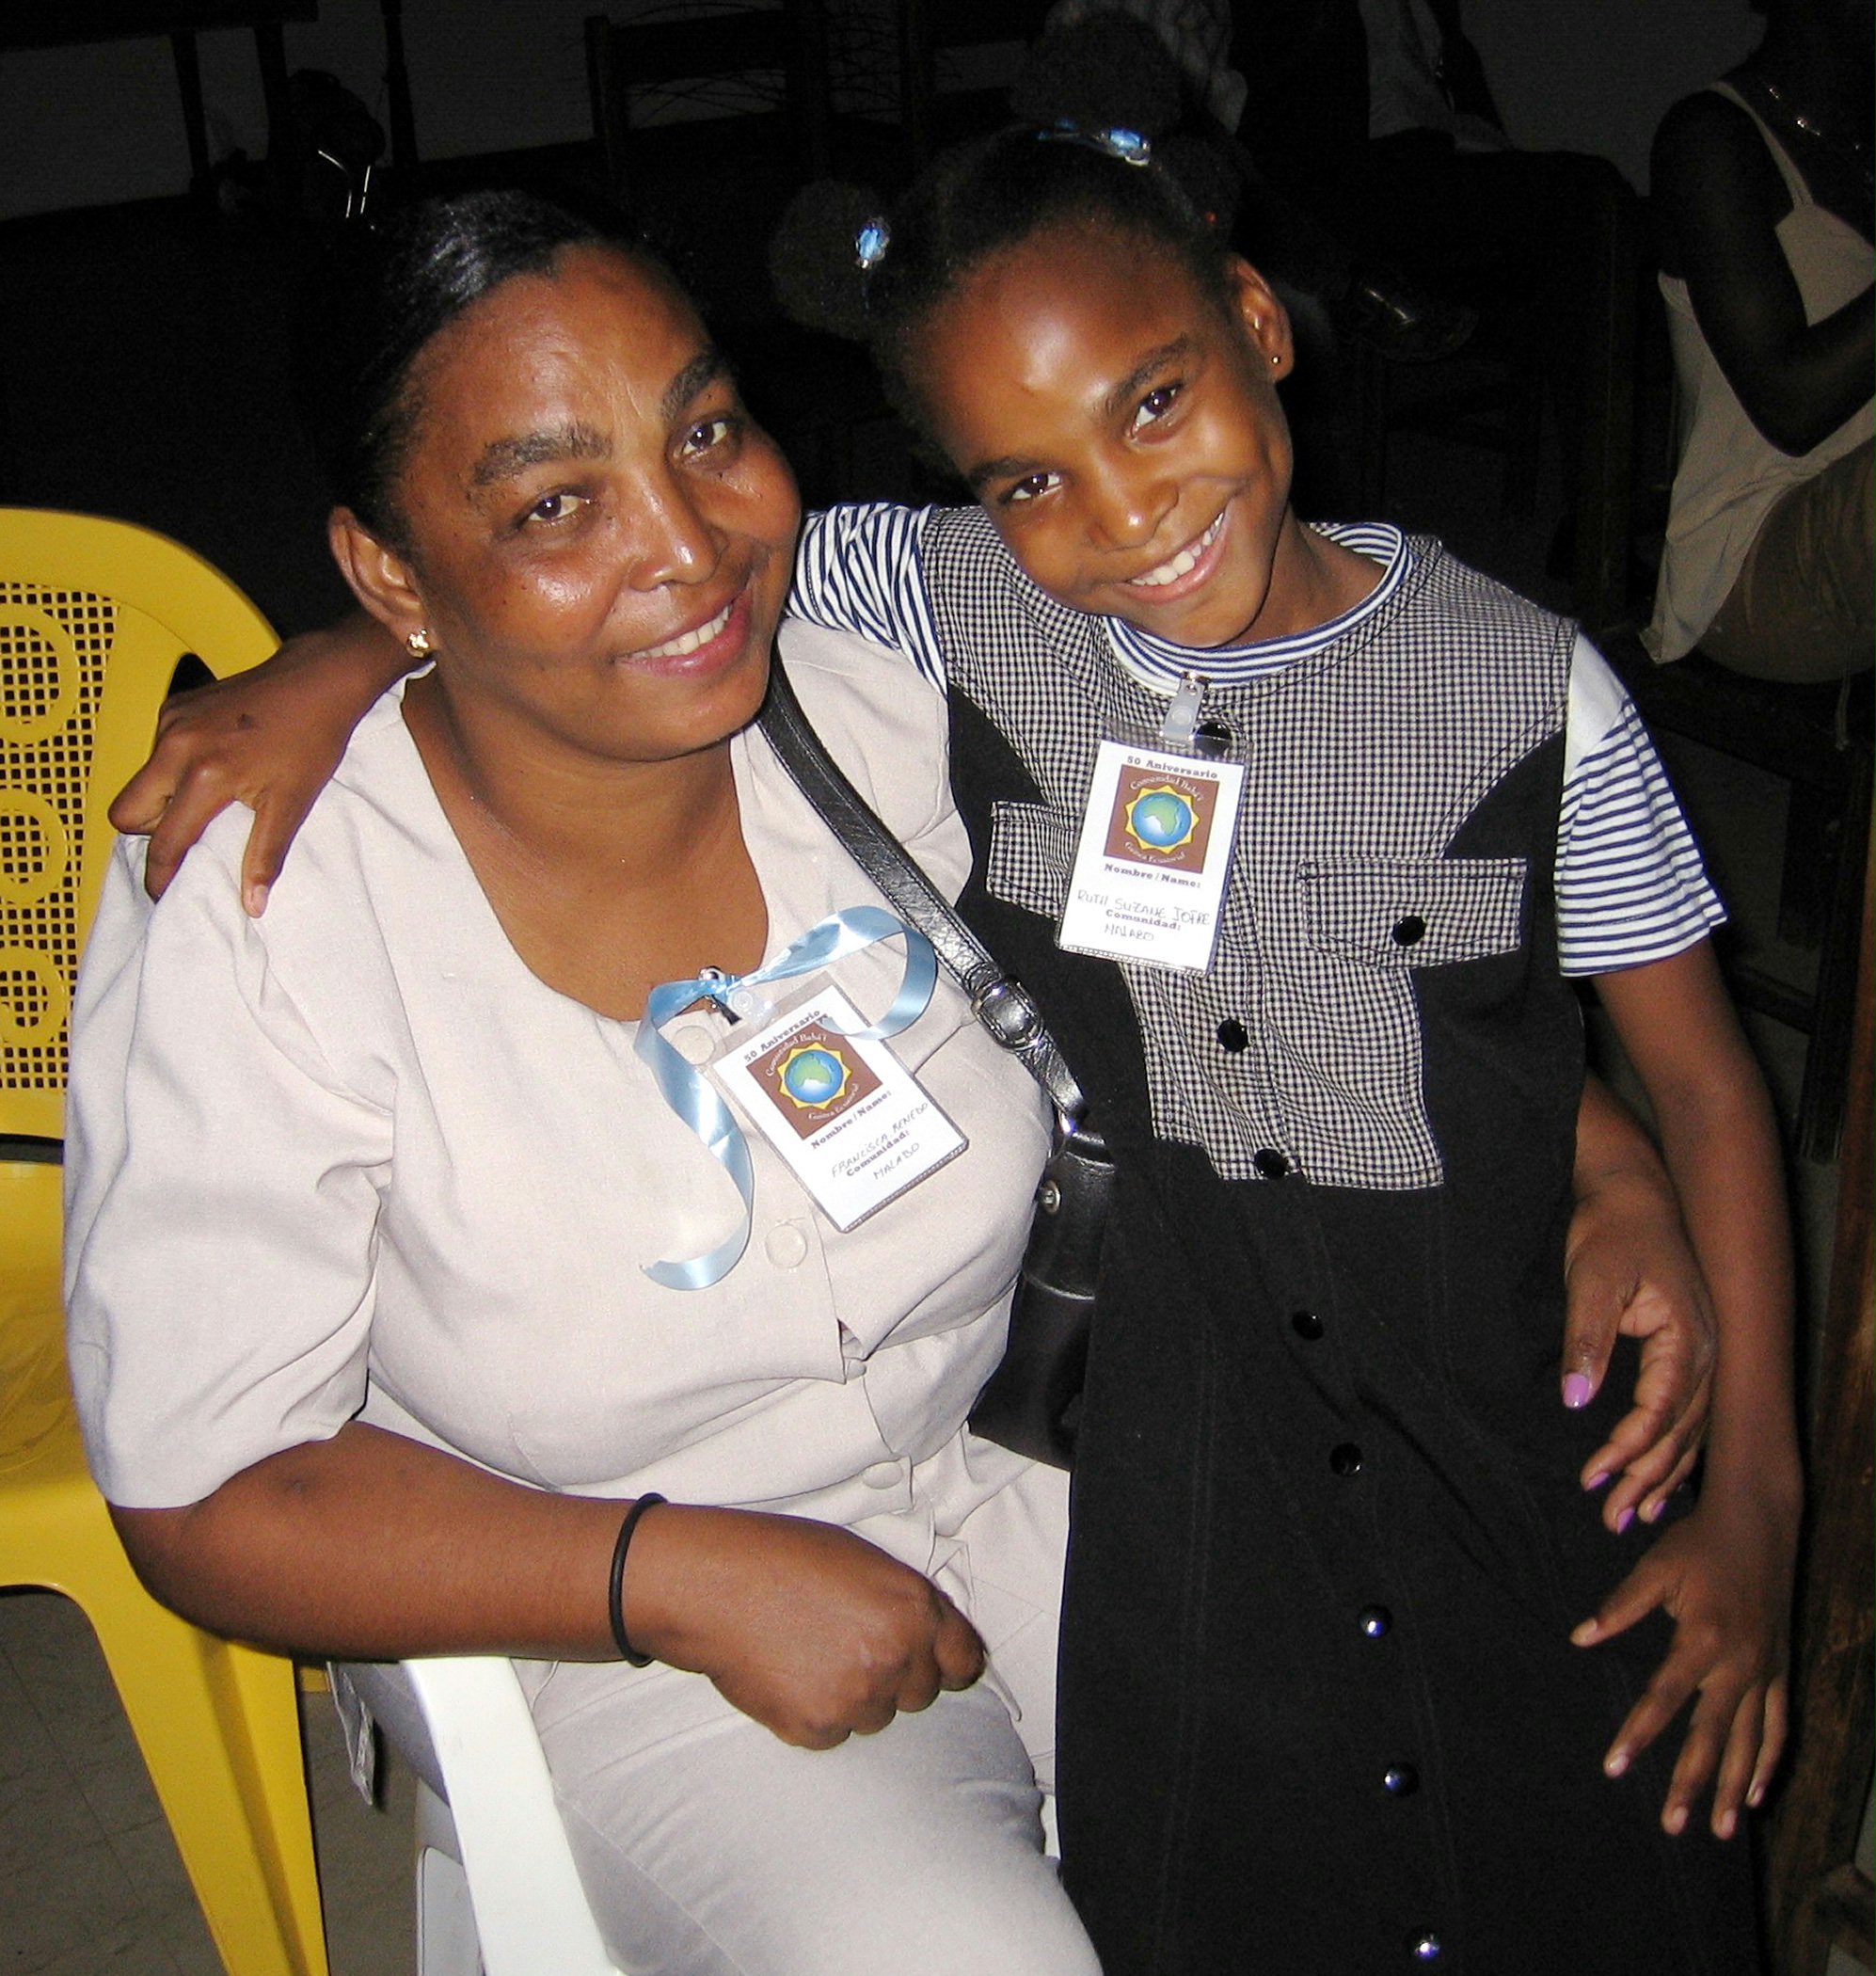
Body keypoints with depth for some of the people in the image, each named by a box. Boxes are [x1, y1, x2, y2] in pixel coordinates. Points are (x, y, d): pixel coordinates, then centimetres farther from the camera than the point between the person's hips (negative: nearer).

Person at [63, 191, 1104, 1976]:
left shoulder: (901, 716, -10)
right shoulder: (248, 914, -21)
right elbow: (209, 1499, -14)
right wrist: (684, 1576, -22)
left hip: (1033, 1460, 4)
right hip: (614, 1620, -3)